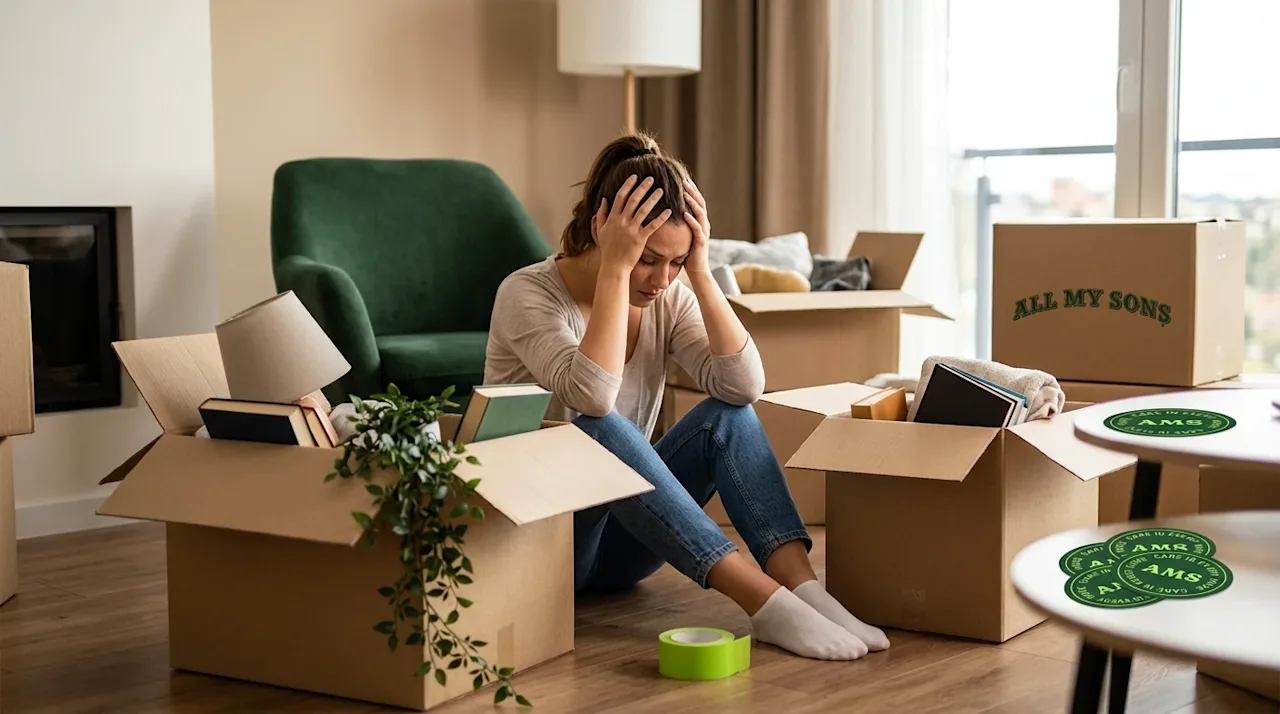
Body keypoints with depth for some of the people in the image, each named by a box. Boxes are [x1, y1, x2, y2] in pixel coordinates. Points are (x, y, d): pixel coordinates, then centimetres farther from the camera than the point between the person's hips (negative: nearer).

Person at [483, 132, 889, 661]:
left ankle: (805, 591, -31)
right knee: (596, 429, -35)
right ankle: (763, 602, -39)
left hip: (613, 541, 5)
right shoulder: (527, 293, -16)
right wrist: (614, 267, -32)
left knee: (727, 416, -17)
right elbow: (592, 396, -35)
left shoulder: (669, 298, -1)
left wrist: (700, 270, -20)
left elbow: (744, 385, -17)